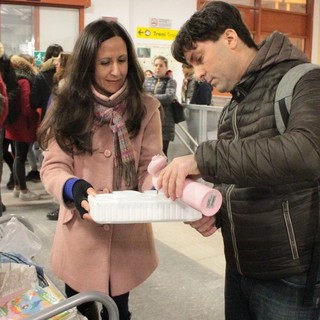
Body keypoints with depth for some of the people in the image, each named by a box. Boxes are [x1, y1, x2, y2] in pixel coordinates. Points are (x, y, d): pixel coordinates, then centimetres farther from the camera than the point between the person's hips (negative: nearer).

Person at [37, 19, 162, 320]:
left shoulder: (145, 107, -4)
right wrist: (75, 188, -30)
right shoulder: (66, 108, -5)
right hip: (80, 237, 0)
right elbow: (52, 167, -9)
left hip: (127, 236, 0)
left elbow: (149, 166, -6)